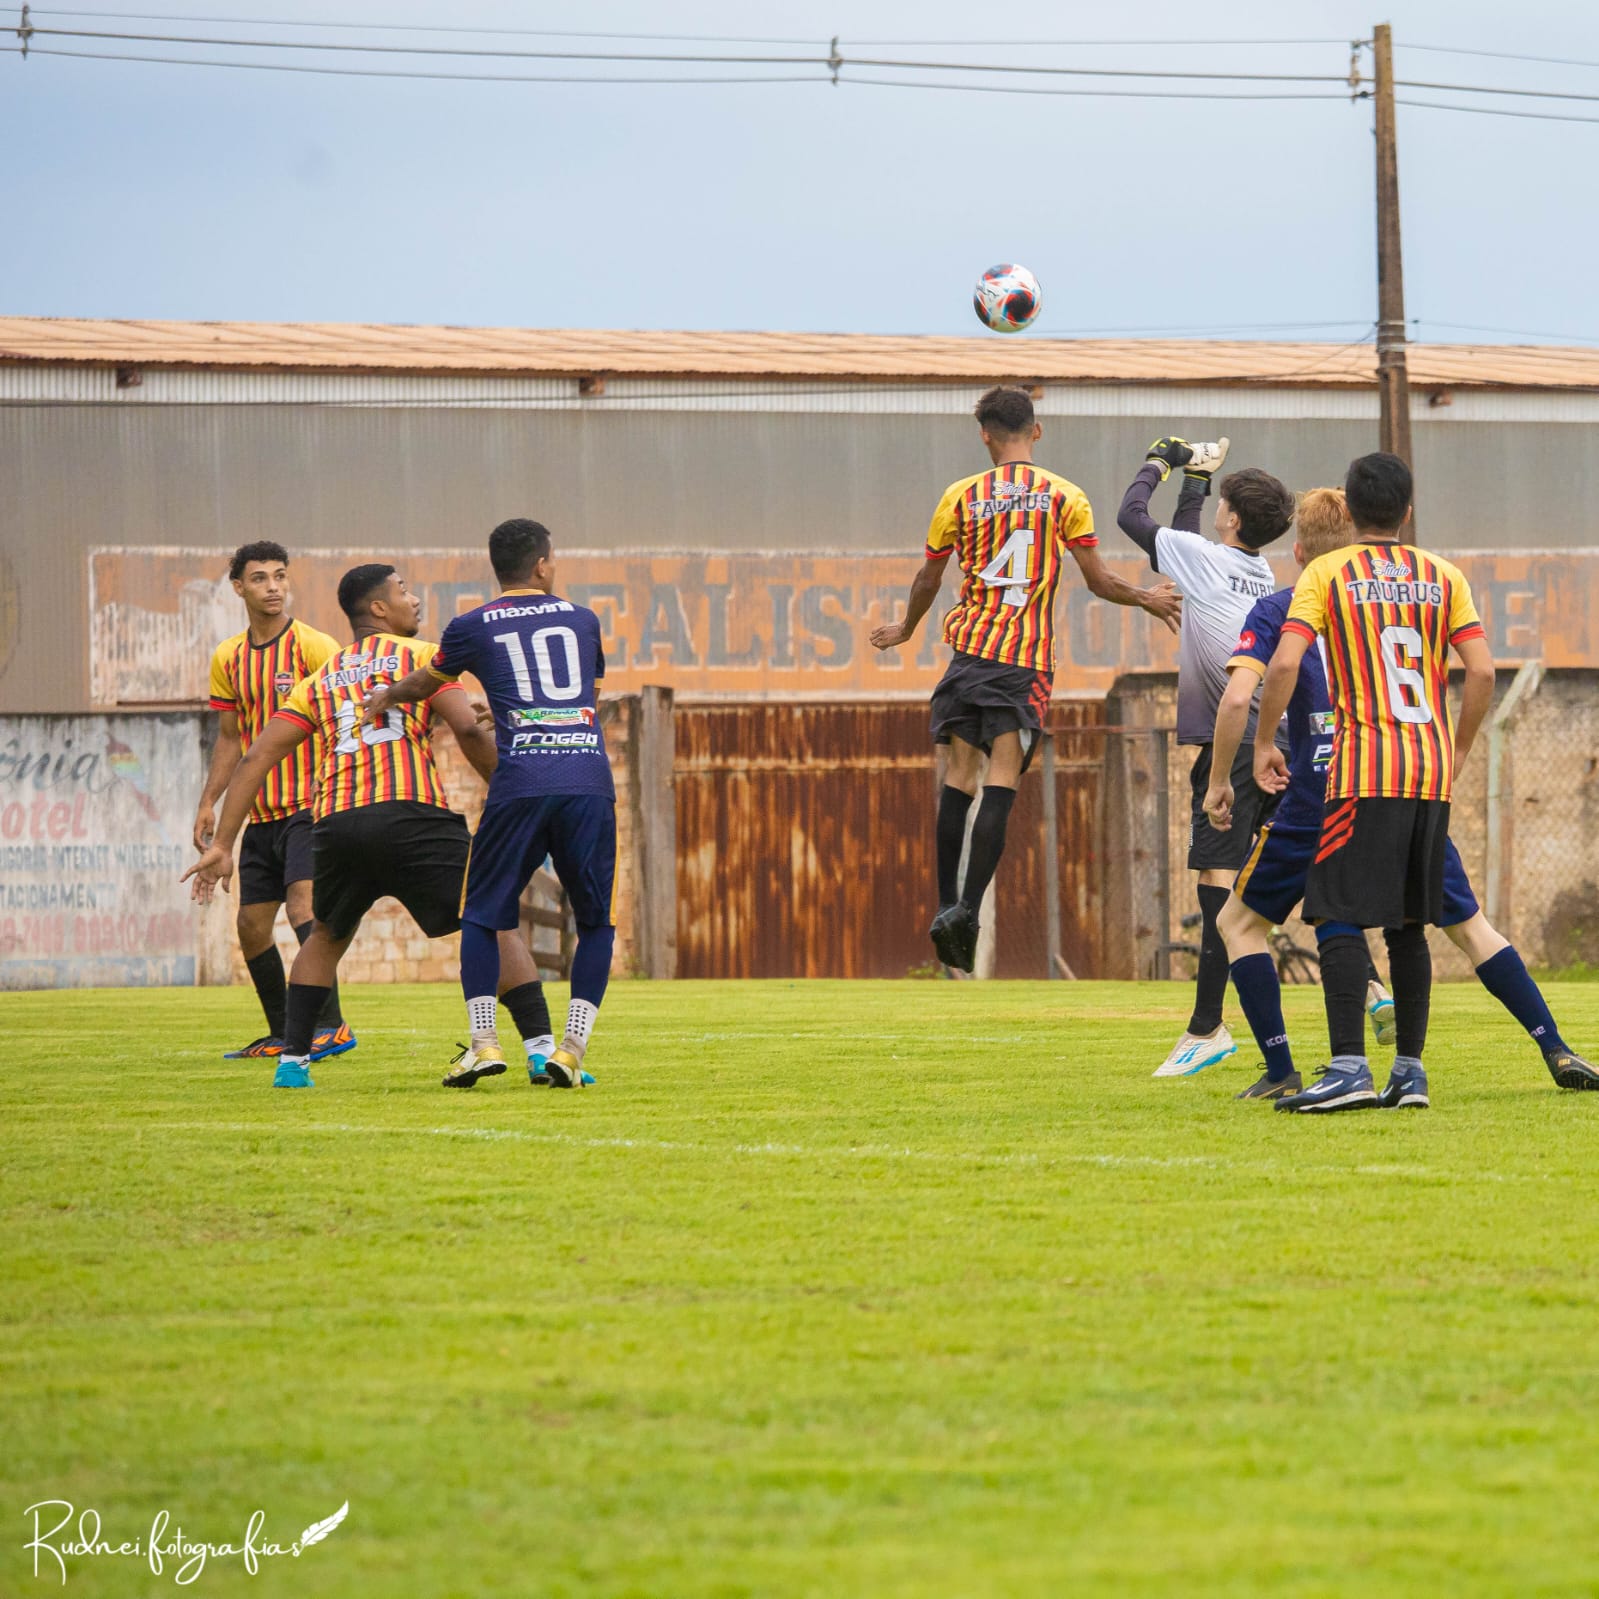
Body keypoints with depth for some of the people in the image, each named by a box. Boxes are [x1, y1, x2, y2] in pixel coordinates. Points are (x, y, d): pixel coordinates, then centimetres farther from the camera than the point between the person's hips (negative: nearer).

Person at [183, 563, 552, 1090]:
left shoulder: (318, 680, 25)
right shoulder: (422, 656, 13)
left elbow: (256, 758, 18)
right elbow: (468, 730, -3)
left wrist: (222, 845, 17)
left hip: (336, 823, 4)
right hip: (413, 812, -4)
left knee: (327, 937, 29)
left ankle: (292, 1061, 20)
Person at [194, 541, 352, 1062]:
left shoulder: (314, 647, -7)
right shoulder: (228, 658, 11)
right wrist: (208, 802, 13)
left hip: (310, 805, -7)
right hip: (260, 813, 7)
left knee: (303, 906, -22)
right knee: (251, 926, 7)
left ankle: (330, 1024, -24)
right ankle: (281, 1035, 18)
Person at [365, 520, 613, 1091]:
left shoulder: (473, 627, 11)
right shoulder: (582, 620, 18)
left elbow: (422, 684, 29)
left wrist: (384, 698, 53)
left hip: (520, 784, -1)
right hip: (590, 780, 1)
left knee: (482, 917, 12)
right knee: (596, 923, 11)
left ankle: (484, 1042, -1)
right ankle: (573, 1048, -1)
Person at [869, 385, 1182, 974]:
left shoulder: (962, 498, 4)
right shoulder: (1065, 497, 0)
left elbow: (928, 579, 14)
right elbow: (1100, 582, 2)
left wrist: (905, 631, 32)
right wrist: (1149, 600, 22)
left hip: (970, 648, 2)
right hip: (1030, 659, -2)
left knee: (959, 775, 10)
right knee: (1001, 782, -7)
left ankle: (947, 905, 11)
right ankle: (968, 909, -19)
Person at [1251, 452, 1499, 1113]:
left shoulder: (1326, 572, 0)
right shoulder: (1443, 575, 9)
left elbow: (1285, 662, -11)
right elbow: (1481, 670, 3)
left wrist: (1264, 743, 1)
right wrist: (1459, 748, 16)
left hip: (1363, 770, -4)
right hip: (1432, 773, 4)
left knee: (1340, 919, -6)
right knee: (1408, 923, 12)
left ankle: (1348, 1070, -18)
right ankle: (1410, 1071, 11)